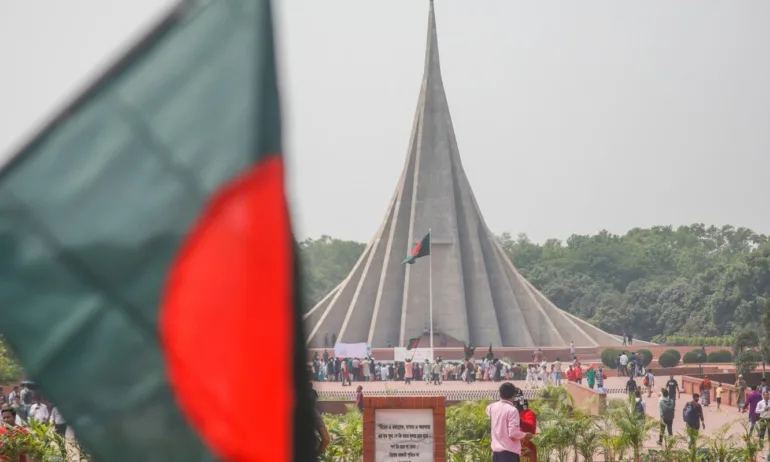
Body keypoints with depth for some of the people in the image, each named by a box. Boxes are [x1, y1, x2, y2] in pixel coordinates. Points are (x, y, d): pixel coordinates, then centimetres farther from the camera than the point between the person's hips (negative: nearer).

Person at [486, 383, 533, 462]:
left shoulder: (493, 407, 7)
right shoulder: (512, 410, -15)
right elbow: (513, 432, -19)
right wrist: (525, 435, -1)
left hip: (496, 451, 8)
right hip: (510, 452, -8)